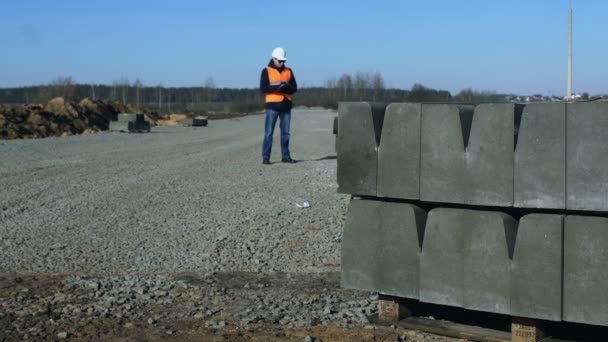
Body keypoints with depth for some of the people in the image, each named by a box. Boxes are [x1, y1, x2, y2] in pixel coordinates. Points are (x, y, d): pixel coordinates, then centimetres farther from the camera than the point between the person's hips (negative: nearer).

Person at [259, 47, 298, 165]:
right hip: (272, 105, -4)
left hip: (286, 105, 4)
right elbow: (263, 88, -7)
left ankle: (285, 156, 16)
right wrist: (276, 87, -22)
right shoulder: (266, 71, 1)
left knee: (285, 132, 8)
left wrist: (287, 87, -14)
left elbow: (294, 88, 9)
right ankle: (265, 157, -5)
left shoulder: (288, 71, 12)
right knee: (269, 132, -6)